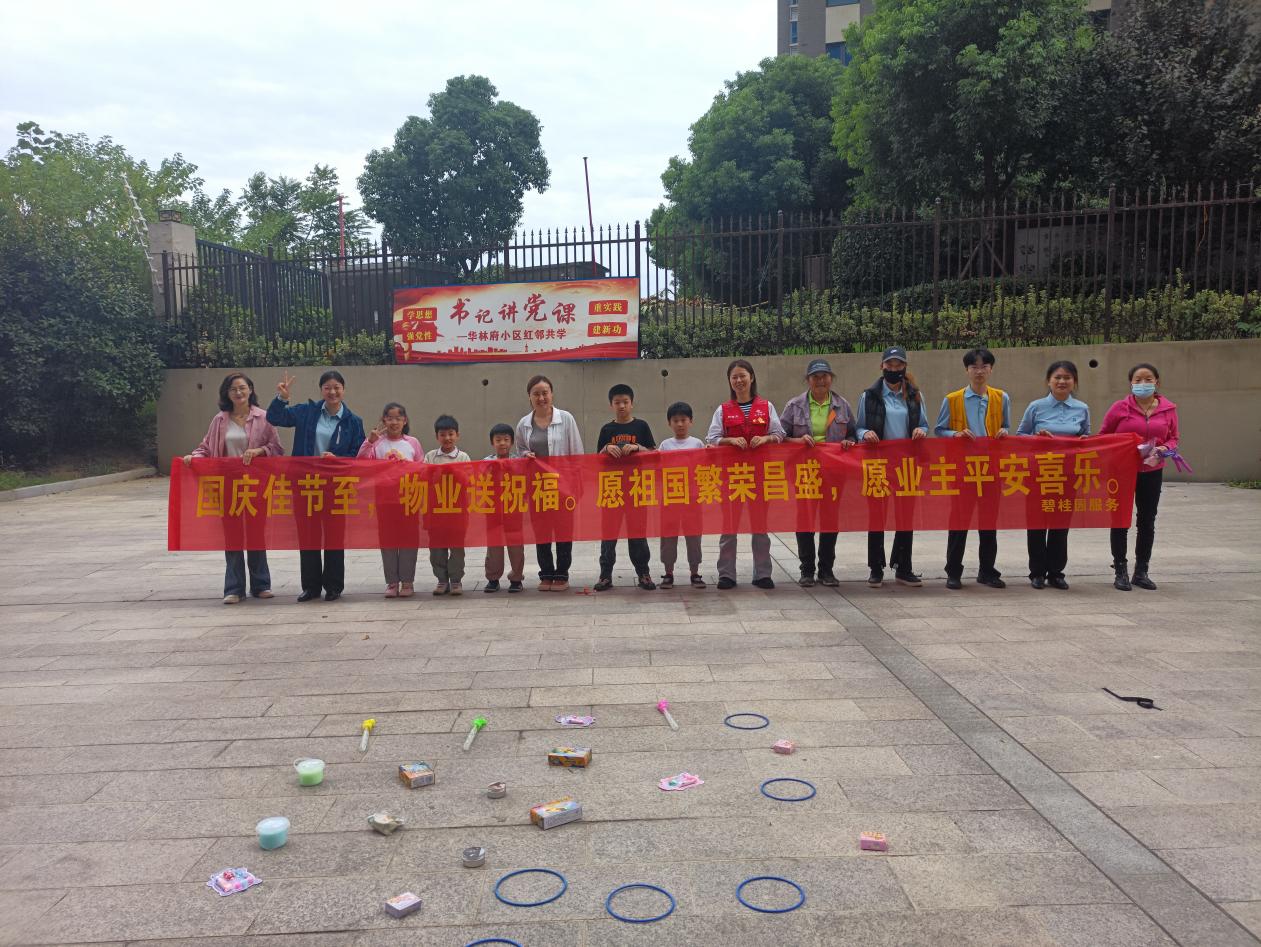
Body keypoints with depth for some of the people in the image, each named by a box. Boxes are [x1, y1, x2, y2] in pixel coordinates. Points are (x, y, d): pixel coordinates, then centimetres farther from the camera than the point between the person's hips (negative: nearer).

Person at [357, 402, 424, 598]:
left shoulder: (412, 443, 5)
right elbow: (361, 463, -6)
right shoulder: (377, 442, 3)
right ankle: (392, 582, 13)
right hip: (384, 499, 0)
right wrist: (368, 441, -14)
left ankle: (407, 581, 12)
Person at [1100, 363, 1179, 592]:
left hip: (1152, 472, 3)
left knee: (1147, 521, 10)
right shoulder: (1120, 407, -5)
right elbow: (1102, 436, 1)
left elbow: (1173, 438, 7)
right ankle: (1120, 571, 13)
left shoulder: (1168, 409, 1)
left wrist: (1165, 449, -14)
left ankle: (1141, 571, 22)